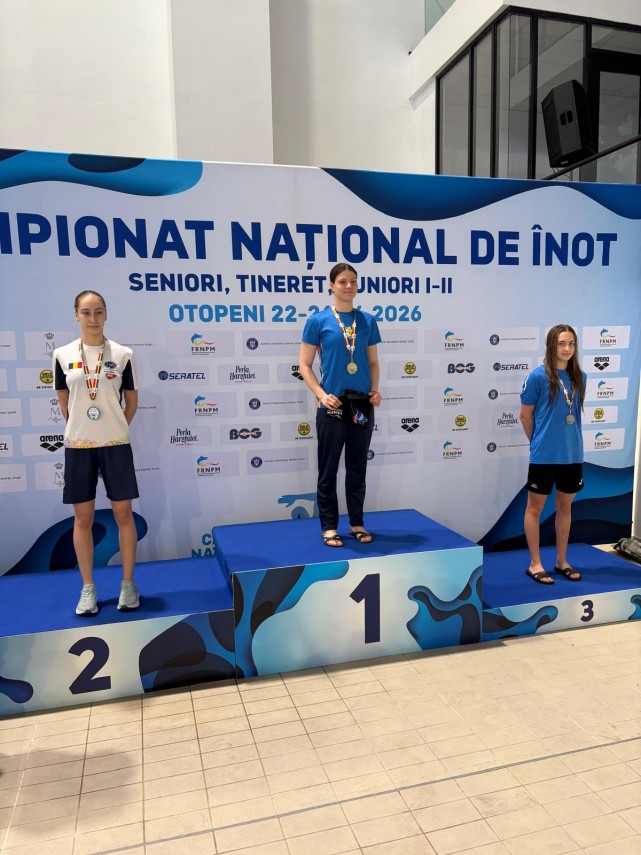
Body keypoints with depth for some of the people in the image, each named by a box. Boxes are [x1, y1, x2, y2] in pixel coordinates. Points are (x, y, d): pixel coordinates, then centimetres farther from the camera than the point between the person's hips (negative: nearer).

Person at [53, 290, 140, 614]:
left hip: (115, 444, -1)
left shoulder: (123, 354, -2)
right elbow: (64, 403, 11)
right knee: (83, 517, 6)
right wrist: (80, 430, 12)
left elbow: (131, 402, 7)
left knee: (123, 513, 3)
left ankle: (128, 584, 17)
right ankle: (88, 588, 19)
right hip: (77, 445, 1)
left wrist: (114, 430, 9)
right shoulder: (63, 355, 2)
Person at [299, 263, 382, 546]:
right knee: (328, 470, 6)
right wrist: (321, 394, -14)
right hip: (332, 407, -3)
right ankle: (329, 527, 18)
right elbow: (305, 365, -1)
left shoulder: (367, 321, 8)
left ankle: (357, 524, 25)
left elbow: (373, 363, 14)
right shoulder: (318, 321, -2)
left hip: (363, 406, 3)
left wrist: (375, 390, -3)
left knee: (357, 468, 12)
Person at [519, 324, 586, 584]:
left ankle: (562, 561, 30)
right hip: (544, 455, -5)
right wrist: (539, 442, 6)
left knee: (565, 507, 15)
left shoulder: (580, 377, 3)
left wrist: (570, 441, 13)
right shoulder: (538, 376, -12)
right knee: (535, 508, 6)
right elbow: (525, 416, -4)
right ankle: (535, 564, 19)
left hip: (572, 454, 5)